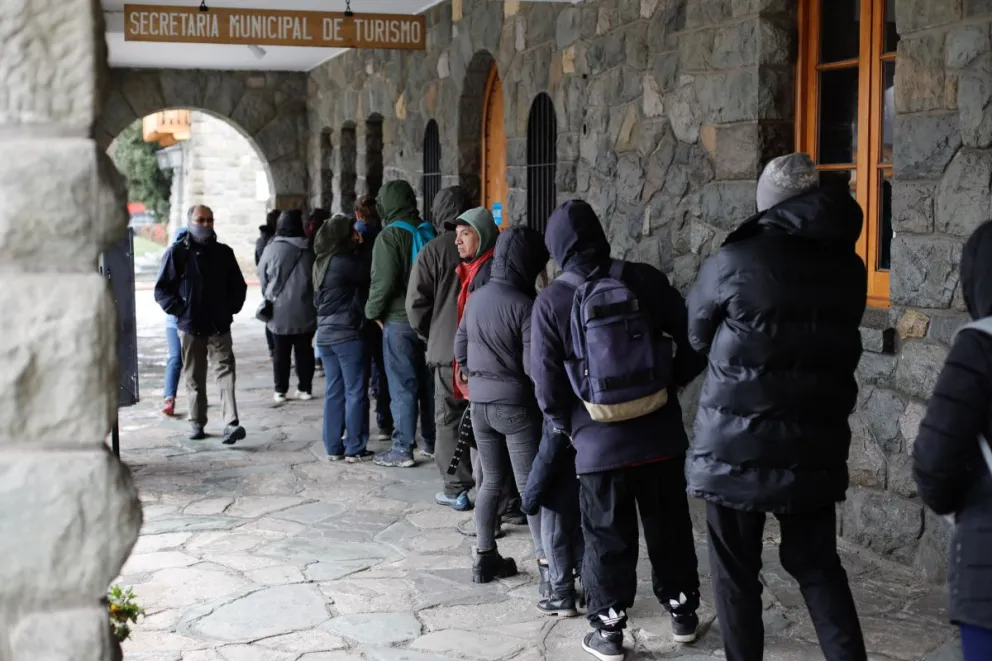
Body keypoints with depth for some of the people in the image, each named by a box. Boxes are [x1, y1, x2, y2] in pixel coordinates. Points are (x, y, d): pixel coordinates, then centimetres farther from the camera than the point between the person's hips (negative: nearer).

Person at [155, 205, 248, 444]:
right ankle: (196, 423, 21)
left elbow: (238, 286, 18)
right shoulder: (176, 252, -1)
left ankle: (231, 424, -19)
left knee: (226, 370, -11)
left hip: (219, 326, 1)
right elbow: (162, 290, -1)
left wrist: (231, 308, 5)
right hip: (190, 328, -1)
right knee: (194, 377, 8)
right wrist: (180, 311, -9)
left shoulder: (224, 253, 9)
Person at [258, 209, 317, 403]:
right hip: (305, 311, 2)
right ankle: (305, 389, 15)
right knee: (304, 351, 11)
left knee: (281, 352, 7)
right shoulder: (310, 250, -4)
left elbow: (263, 279, -1)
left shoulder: (272, 249, -10)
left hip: (280, 311, -2)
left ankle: (280, 391, 11)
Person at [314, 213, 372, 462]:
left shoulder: (320, 263, 12)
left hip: (325, 334, 8)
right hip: (347, 334, -8)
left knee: (334, 391, 12)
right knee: (355, 392, -1)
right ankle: (354, 448, 2)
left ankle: (333, 447, 14)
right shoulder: (345, 262, -15)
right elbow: (370, 274, -9)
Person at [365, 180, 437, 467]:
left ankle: (402, 449, 1)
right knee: (428, 381, 14)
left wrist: (372, 311, -3)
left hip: (399, 320, -6)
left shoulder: (390, 236, -12)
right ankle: (432, 441, 23)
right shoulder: (429, 232, 6)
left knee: (402, 386, -2)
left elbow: (383, 282, -17)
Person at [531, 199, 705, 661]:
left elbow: (547, 385, -7)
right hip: (660, 434, 2)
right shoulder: (644, 280, -3)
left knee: (608, 538, 10)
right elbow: (693, 338, 0)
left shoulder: (551, 302, -8)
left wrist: (567, 427, 9)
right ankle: (683, 613, 31)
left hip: (598, 443, -2)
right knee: (669, 528, 17)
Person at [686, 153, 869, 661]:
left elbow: (697, 335, 4)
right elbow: (835, 344, 11)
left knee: (736, 570, 9)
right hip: (814, 446, 4)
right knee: (817, 565, 16)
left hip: (736, 447, -4)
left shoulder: (735, 262, -11)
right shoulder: (848, 267, 2)